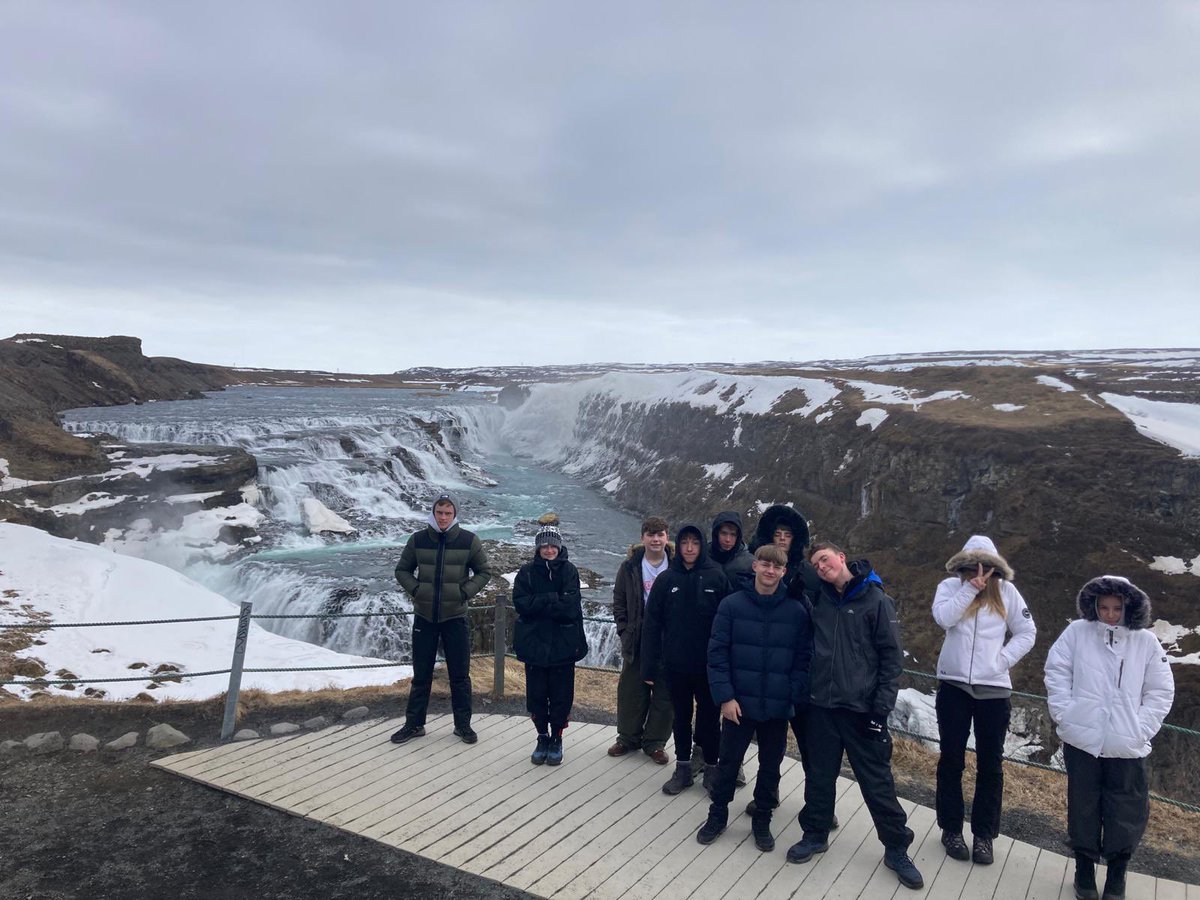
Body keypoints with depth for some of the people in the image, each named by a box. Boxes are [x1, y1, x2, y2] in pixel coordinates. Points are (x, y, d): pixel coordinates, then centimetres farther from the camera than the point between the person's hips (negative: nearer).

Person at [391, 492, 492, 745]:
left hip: (455, 616, -1)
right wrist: (415, 589, -7)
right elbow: (402, 570, 10)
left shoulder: (468, 540, -5)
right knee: (421, 675, 11)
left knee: (460, 675, 7)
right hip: (424, 616, 1)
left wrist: (465, 592, -9)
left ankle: (463, 724, 21)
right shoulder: (418, 540, -2)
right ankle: (414, 724, 25)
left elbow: (484, 572, 4)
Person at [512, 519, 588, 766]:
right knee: (536, 695, 9)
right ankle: (542, 738, 27)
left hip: (562, 645, -1)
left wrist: (539, 603, -13)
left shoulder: (569, 570, -3)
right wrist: (553, 599, -16)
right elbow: (521, 603, -11)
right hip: (534, 643, 1)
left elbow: (570, 607, -13)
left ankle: (556, 739, 24)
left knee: (561, 696, 6)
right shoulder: (527, 571, 1)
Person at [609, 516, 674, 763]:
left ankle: (655, 742, 21)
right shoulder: (630, 566, 1)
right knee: (631, 690, 10)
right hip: (637, 640, 2)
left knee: (663, 692, 6)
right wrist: (625, 630, 0)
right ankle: (628, 737, 27)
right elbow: (619, 601, 8)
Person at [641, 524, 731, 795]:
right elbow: (652, 624, -1)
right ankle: (683, 769, 28)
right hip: (676, 664, 2)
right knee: (681, 717, 14)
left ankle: (712, 768, 26)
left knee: (709, 718, 11)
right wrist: (649, 666, -4)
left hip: (709, 665, -2)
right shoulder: (666, 579, -2)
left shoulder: (717, 576, -7)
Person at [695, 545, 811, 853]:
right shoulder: (732, 604, -6)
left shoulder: (797, 611, -2)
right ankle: (717, 815, 30)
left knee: (770, 766, 14)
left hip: (778, 707, 1)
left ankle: (762, 820, 32)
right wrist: (725, 696, -12)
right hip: (738, 703, -1)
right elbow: (717, 653, -6)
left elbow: (803, 659, 2)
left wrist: (796, 697, -8)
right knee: (728, 762, 11)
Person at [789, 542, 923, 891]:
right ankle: (815, 835, 31)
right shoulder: (819, 599, 5)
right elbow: (811, 647, 20)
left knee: (877, 782, 4)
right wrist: (805, 690, 8)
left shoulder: (876, 600, -8)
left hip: (862, 709, -4)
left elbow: (892, 656, -8)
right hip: (821, 705, 4)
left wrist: (882, 706, -12)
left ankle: (896, 849, 21)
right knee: (819, 775, 14)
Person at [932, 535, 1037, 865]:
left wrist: (1003, 659, -7)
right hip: (954, 684, -1)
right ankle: (951, 829, 23)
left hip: (994, 688, 1)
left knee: (990, 764, 9)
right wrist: (971, 587, -20)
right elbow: (943, 617, -20)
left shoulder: (1006, 591, 1)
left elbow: (1027, 632, 5)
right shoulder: (950, 586, -2)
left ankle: (984, 834, 22)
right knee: (951, 759, 9)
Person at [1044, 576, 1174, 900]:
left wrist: (1141, 729, -4)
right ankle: (1084, 870, 29)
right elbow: (1056, 672, 1)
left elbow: (1160, 692, 4)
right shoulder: (1077, 632, -1)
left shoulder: (1146, 641, 0)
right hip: (1081, 740, 0)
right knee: (1083, 807, 11)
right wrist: (1064, 714, -6)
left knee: (1126, 814, 6)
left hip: (1127, 747, 0)